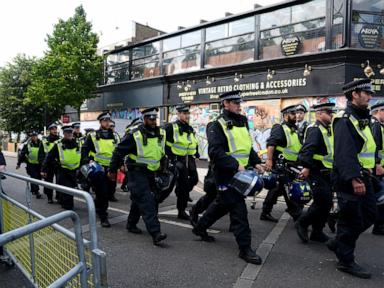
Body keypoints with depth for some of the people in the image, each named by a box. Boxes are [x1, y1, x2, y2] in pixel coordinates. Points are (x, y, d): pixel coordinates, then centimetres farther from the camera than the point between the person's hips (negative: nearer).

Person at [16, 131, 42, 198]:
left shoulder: (41, 144, 2)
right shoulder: (27, 144, -3)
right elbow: (22, 154, 1)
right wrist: (18, 164, 3)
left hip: (39, 164, 3)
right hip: (31, 164, -3)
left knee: (38, 178, 10)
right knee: (34, 177, -9)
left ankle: (33, 190, 29)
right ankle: (37, 192, -7)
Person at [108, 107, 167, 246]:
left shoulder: (161, 133, 3)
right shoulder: (135, 135, -15)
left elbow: (162, 151, 23)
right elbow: (119, 152, -8)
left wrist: (162, 163, 19)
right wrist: (113, 170, -3)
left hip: (151, 173, 7)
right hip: (137, 173, -7)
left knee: (139, 200, 19)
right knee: (147, 201, -16)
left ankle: (131, 224, 38)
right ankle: (155, 233, -19)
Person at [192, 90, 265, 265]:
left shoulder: (242, 123, 14)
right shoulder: (218, 126, -12)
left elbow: (248, 146, 23)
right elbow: (216, 152, -22)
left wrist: (256, 162, 8)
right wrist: (236, 166, -28)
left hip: (240, 173, 9)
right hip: (226, 175, -9)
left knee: (222, 204, 21)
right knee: (239, 210, -6)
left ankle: (200, 228, 40)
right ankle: (245, 248, 4)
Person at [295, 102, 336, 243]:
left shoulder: (328, 129, 17)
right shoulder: (315, 129, -13)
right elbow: (307, 149, -27)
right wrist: (306, 167, -36)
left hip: (327, 173, 10)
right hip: (316, 173, -10)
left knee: (326, 203, 11)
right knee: (324, 202, -11)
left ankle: (317, 232, 22)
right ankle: (302, 223, 6)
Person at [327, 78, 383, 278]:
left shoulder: (362, 118, 16)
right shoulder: (344, 120, -17)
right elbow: (344, 153, -26)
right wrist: (354, 179, -30)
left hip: (363, 176, 10)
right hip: (349, 179, -10)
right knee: (351, 220, -1)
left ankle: (338, 243, 29)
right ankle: (346, 260, 15)